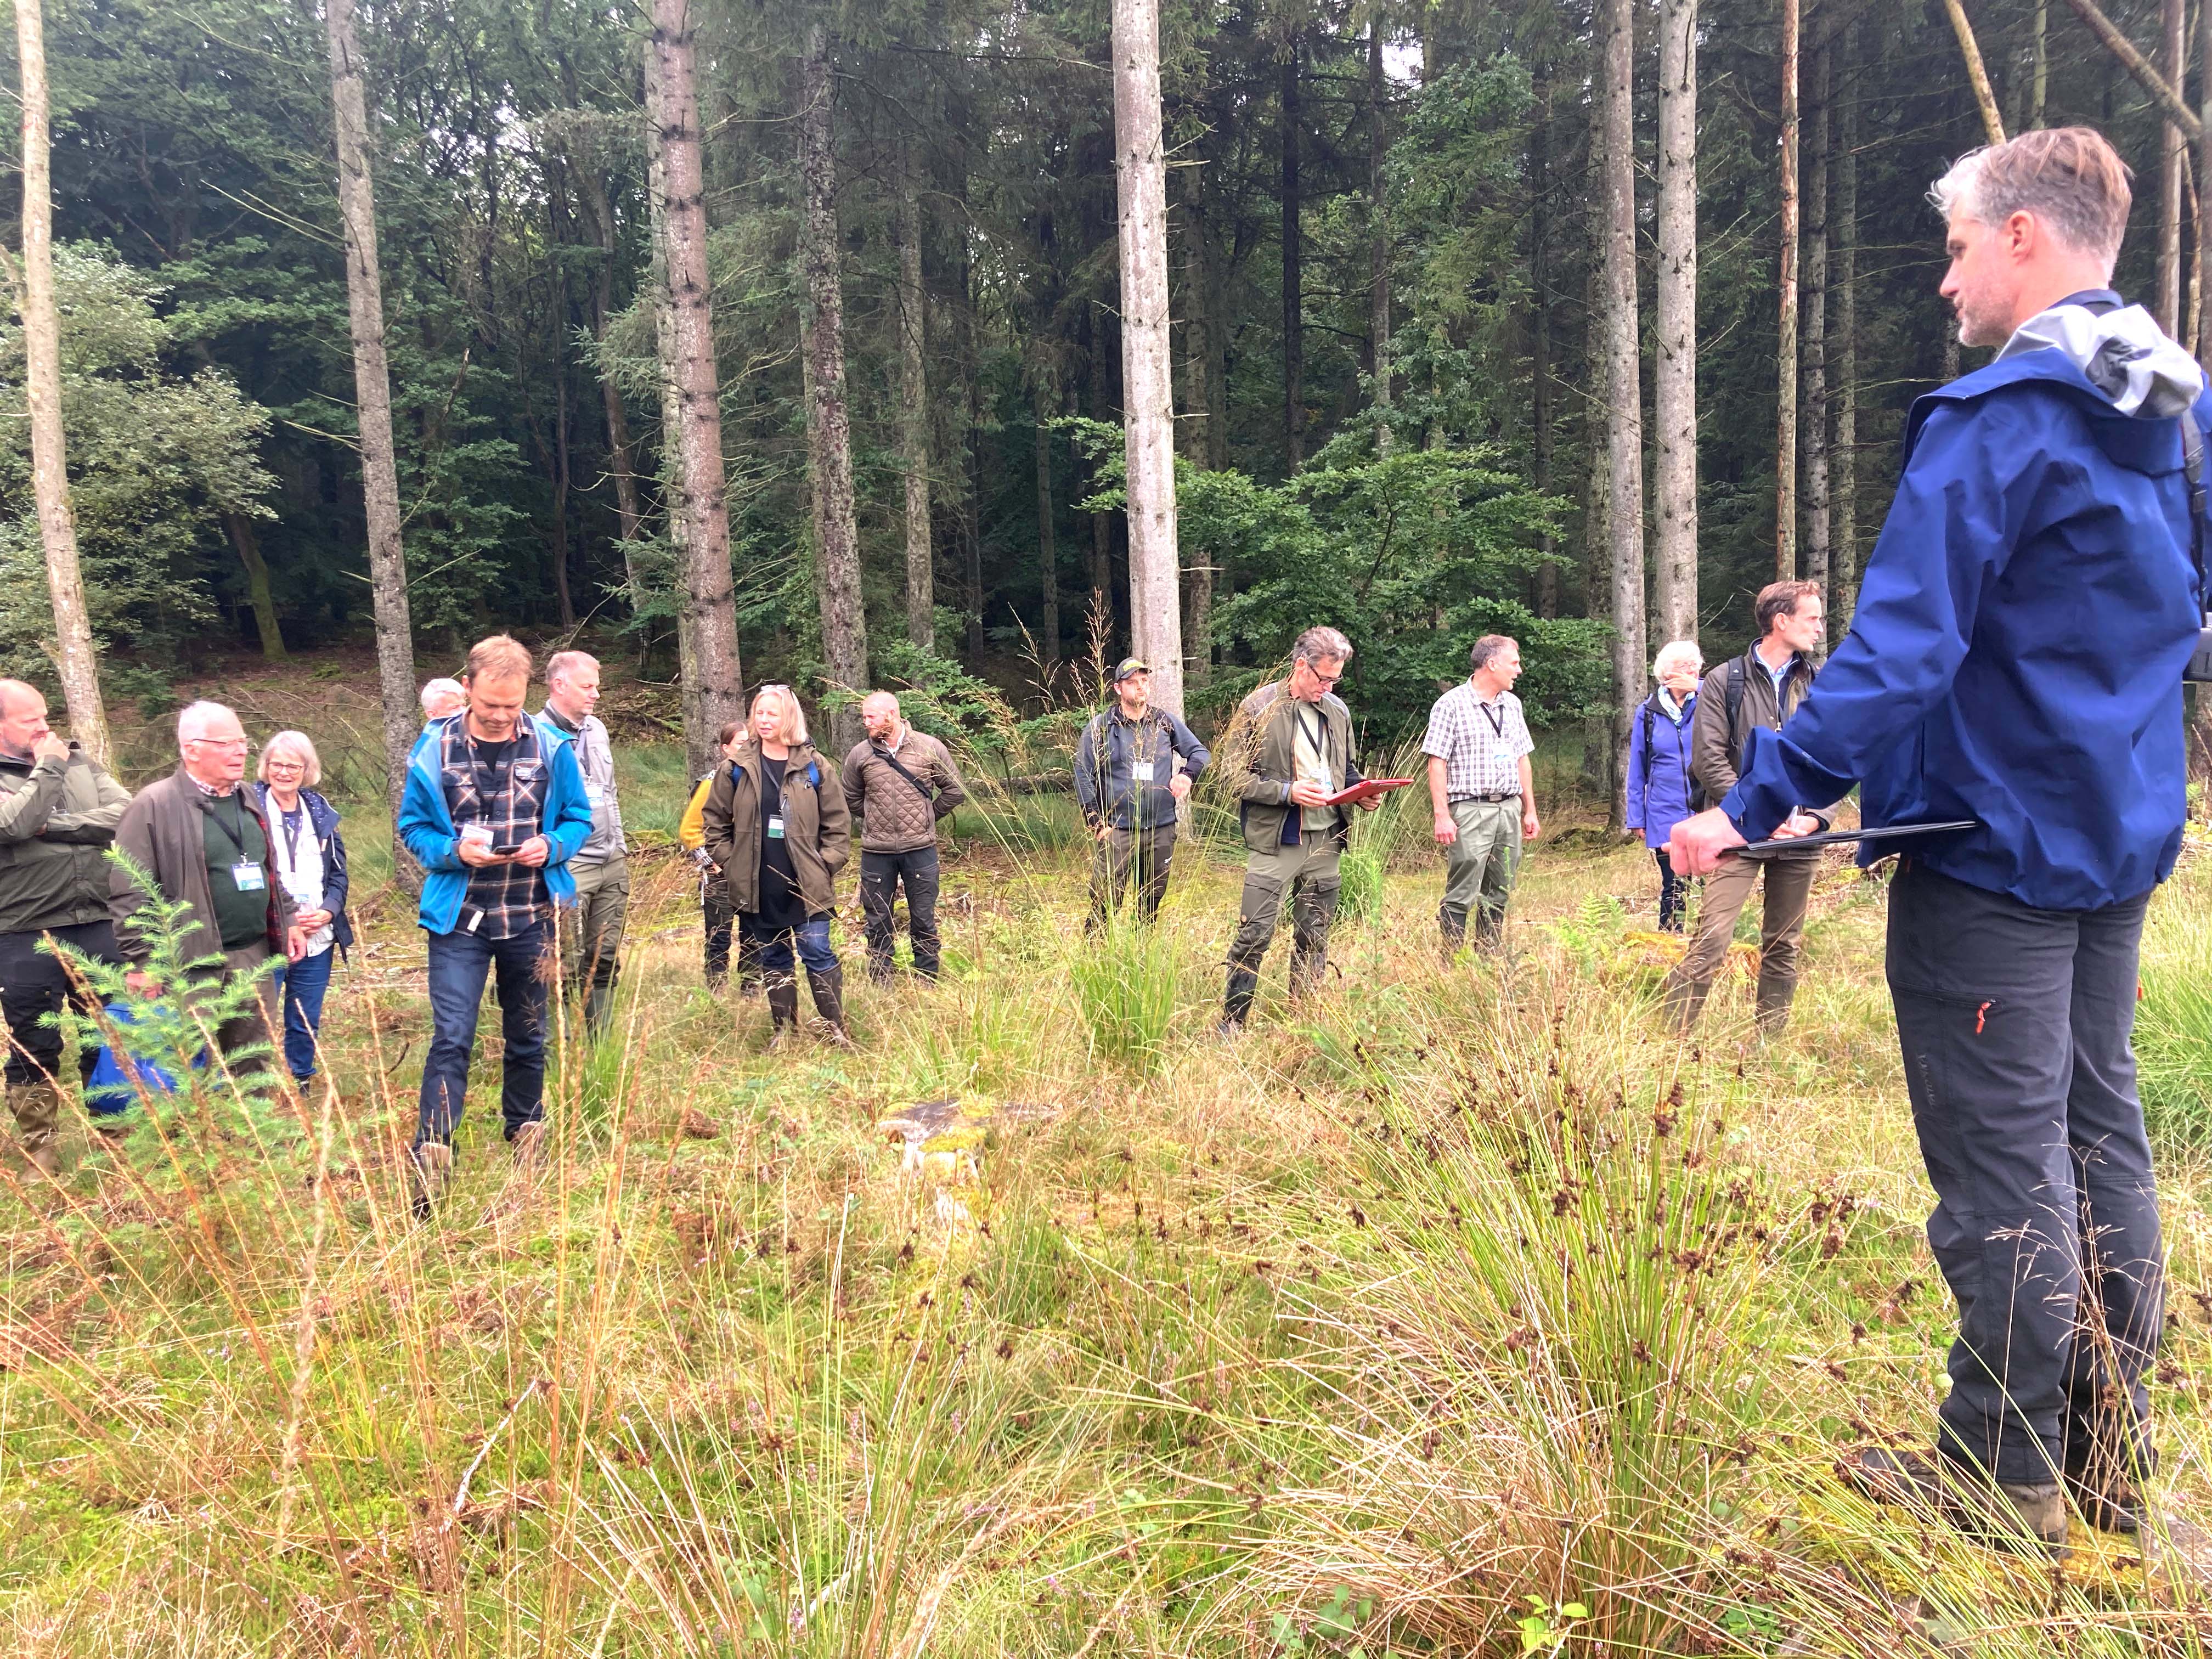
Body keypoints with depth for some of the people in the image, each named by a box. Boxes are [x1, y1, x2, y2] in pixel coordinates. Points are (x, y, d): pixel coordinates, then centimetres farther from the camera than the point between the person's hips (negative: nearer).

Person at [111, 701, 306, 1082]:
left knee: (255, 1066, 13)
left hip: (253, 957, 7)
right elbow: (129, 892, -12)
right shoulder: (154, 805, -10)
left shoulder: (247, 798, 14)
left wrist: (289, 921, 17)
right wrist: (142, 961, -15)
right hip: (191, 965, -7)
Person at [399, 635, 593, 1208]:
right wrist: (455, 852, -17)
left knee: (527, 1035, 16)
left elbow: (578, 818, 6)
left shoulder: (551, 749, -3)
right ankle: (430, 1159, -5)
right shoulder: (434, 751, -5)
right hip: (458, 920, -2)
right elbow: (413, 827, 3)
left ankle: (526, 1134, 36)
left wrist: (552, 846, -15)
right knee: (451, 1038, -9)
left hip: (531, 918, 2)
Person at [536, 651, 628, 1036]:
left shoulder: (597, 729, 14)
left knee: (606, 961, 11)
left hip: (612, 862, 7)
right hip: (568, 866, -7)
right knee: (569, 968, -3)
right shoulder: (536, 735, -10)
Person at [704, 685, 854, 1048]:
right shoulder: (737, 768, 3)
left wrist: (826, 865, -3)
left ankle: (837, 1029, 8)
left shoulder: (813, 766, 0)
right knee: (772, 960, 11)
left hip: (806, 883, -2)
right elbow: (715, 820, 9)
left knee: (818, 954, -2)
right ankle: (783, 1028, 23)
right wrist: (729, 862, 2)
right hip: (757, 886, 2)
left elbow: (838, 823, 3)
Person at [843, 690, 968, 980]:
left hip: (920, 848, -1)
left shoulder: (929, 748, -2)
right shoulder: (860, 755, 1)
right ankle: (879, 987, 20)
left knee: (924, 921, 9)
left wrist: (928, 816, 6)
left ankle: (927, 985, 21)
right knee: (877, 923, 8)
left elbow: (955, 789, 7)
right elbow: (851, 799, 16)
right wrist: (876, 818, 10)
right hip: (876, 853, 1)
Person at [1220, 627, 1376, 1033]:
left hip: (1326, 841, 5)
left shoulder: (1338, 711, 11)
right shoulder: (1258, 708, -6)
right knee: (1254, 936, -6)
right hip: (1275, 841, -5)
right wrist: (1287, 791, -19)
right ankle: (1232, 1023, 5)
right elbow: (1237, 777, -8)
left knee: (1314, 938, 11)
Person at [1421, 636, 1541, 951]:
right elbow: (1437, 763, -8)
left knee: (1499, 895, 10)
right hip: (1470, 810, -7)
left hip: (1510, 809, 7)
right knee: (1461, 895, -8)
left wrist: (1530, 811, 17)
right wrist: (1442, 816, -15)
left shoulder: (1512, 704, 16)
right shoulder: (1451, 705, -5)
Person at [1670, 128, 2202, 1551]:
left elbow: (1899, 648, -24)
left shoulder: (2000, 420, -17)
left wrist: (1757, 806, -23)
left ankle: (2004, 1476, 13)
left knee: (2004, 1163, 0)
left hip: (1994, 845, -9)